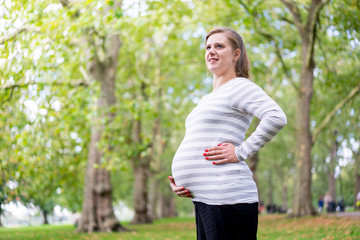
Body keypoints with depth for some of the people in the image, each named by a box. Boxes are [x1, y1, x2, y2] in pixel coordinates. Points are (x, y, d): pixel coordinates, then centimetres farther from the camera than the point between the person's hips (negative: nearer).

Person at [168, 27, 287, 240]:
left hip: (227, 197, -10)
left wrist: (241, 152, -17)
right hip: (204, 198, 10)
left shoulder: (239, 87, -4)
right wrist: (178, 181, 11)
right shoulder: (209, 99, 25)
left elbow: (277, 118, -20)